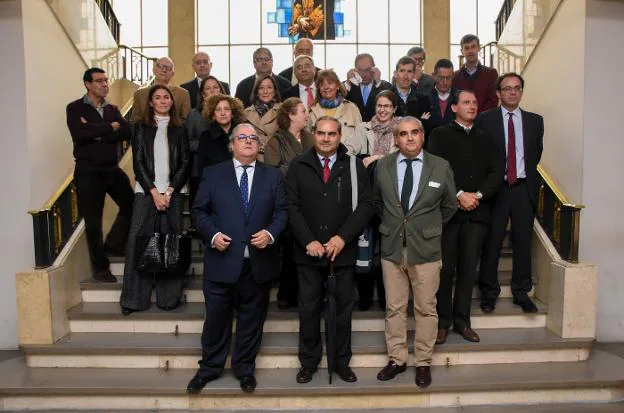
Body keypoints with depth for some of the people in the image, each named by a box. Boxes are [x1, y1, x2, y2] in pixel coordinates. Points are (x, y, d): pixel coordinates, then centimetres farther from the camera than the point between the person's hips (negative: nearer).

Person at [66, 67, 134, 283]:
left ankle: (113, 243, 28)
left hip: (113, 168, 5)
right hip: (88, 171, -4)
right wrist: (110, 127, -13)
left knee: (131, 204, 6)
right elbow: (79, 133, -23)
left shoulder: (112, 109, 11)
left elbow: (126, 132, -7)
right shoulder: (75, 108, -4)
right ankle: (100, 267, 18)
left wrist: (96, 132, -18)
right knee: (93, 220, 4)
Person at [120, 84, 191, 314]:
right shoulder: (141, 127, 10)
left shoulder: (179, 129, 12)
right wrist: (154, 192, -7)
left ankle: (169, 296, 5)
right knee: (138, 239, -6)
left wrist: (169, 191, -6)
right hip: (146, 191, 0)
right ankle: (133, 299, 1)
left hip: (174, 191, 1)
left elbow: (185, 163, 5)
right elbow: (138, 162, 3)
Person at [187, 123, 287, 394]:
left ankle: (245, 369, 32)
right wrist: (212, 234, -12)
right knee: (216, 317, 10)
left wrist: (271, 233, -14)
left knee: (251, 319, 13)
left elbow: (282, 211, 4)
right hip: (221, 260, -1)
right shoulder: (213, 174, 4)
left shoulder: (273, 176, 7)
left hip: (258, 262, 1)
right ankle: (209, 367, 31)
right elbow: (199, 210, 3)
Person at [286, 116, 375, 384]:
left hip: (343, 249, 0)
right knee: (309, 307, 8)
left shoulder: (354, 166, 3)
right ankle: (309, 361, 25)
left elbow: (366, 204, -3)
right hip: (309, 249, 0)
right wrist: (308, 241, -12)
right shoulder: (298, 166, 4)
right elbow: (292, 207, -1)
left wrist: (342, 237, -12)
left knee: (344, 306, 10)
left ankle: (342, 361, 26)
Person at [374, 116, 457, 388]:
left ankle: (423, 362, 24)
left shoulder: (441, 167, -4)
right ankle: (396, 359, 26)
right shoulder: (383, 166, 0)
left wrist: (431, 229, 12)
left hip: (426, 249, -1)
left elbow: (450, 206, 9)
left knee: (425, 309, 9)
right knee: (394, 308, 10)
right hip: (392, 247, 2)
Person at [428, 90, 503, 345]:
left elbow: (497, 173, 8)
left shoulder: (485, 140, 19)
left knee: (468, 269, 6)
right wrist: (459, 194, -14)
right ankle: (443, 322, 10)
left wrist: (478, 194, -8)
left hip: (477, 211, 4)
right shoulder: (440, 135, 7)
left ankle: (462, 321, 17)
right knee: (445, 268, -1)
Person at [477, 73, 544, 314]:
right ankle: (489, 293, 14)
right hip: (496, 187, -2)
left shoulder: (535, 120, 10)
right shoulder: (485, 119, 1)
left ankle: (521, 292, 20)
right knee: (491, 242, 1)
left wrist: (527, 175, 13)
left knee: (523, 241, 6)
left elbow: (536, 154, 17)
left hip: (524, 187, 3)